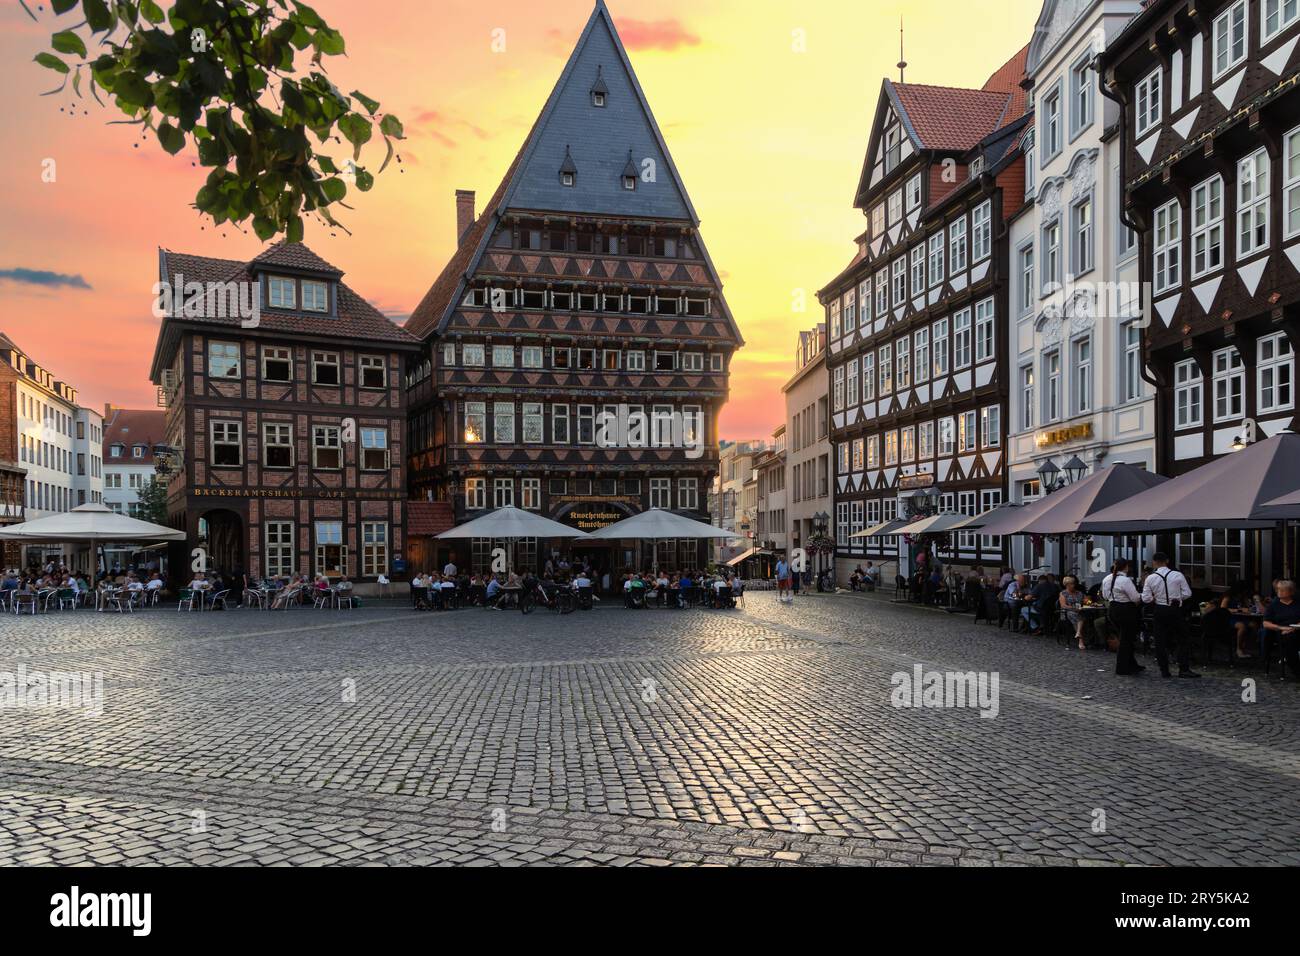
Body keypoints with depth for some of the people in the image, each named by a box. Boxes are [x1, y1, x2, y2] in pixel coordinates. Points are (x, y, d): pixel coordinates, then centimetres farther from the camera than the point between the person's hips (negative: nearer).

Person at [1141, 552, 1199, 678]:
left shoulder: (1150, 578, -7)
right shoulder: (1178, 575, -8)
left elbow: (1146, 599, -5)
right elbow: (1187, 593, -5)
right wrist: (1177, 598, 12)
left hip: (1159, 610, 1)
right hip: (1176, 610, -1)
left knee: (1160, 641, 8)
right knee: (1181, 640, 9)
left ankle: (1164, 670, 11)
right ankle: (1184, 669, 5)